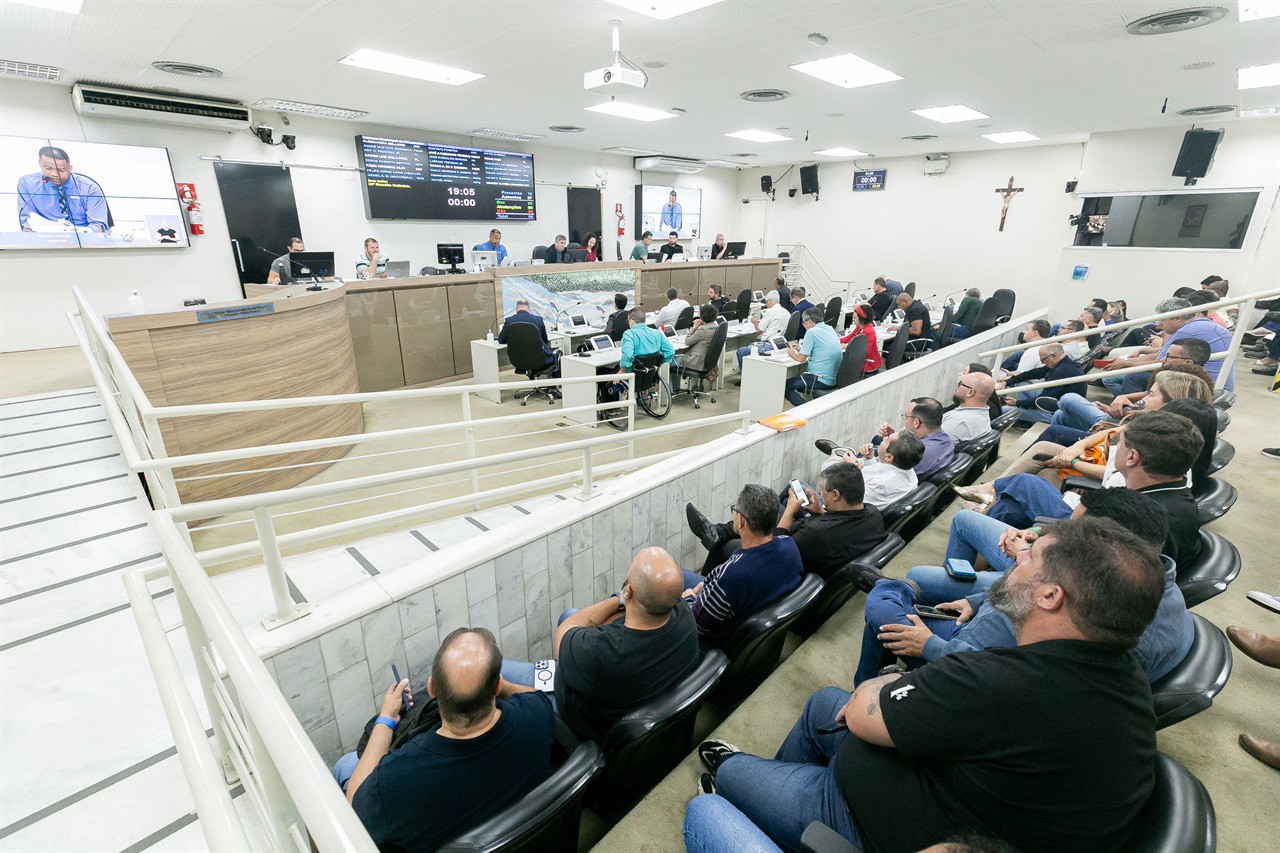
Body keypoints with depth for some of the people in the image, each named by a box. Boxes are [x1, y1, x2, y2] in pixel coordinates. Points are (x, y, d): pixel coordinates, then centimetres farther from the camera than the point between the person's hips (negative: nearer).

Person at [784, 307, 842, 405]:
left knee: (787, 386, 1)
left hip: (823, 380, -9)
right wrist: (801, 349, 24)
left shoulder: (812, 332, -13)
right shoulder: (830, 329, 12)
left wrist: (792, 354, 8)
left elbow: (801, 358, -13)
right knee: (795, 381, 25)